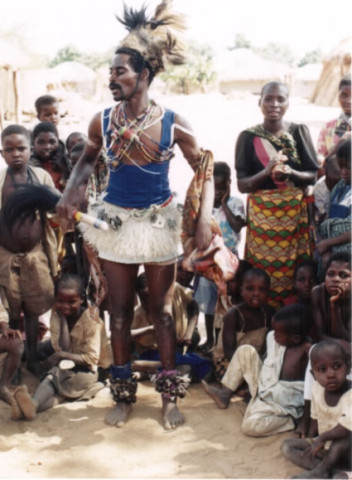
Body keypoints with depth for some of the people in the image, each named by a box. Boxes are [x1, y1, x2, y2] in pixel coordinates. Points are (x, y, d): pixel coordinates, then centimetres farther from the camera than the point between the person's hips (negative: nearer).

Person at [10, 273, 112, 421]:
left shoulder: (91, 321, -15)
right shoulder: (56, 315, -3)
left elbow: (91, 359, -18)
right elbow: (62, 348, -14)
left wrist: (62, 355, -23)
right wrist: (62, 319, -19)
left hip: (87, 369, -4)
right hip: (67, 366, 5)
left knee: (55, 375, -32)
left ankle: (33, 404, -52)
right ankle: (32, 406, -53)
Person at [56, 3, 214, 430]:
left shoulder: (173, 125, -13)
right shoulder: (102, 122, -7)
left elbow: (204, 170, -4)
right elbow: (88, 159, 12)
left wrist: (203, 221, -14)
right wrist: (70, 191, -4)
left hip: (159, 223, -2)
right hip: (115, 221, 2)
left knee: (162, 309, 7)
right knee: (120, 310, 9)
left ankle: (169, 395, 19)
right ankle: (122, 394, 23)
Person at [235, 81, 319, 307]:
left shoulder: (300, 132, 2)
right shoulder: (248, 137, -1)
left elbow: (312, 176, 1)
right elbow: (242, 185, -3)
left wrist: (290, 173, -19)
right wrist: (266, 172, -21)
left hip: (295, 211, 1)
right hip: (262, 213, -1)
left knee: (296, 271, 2)